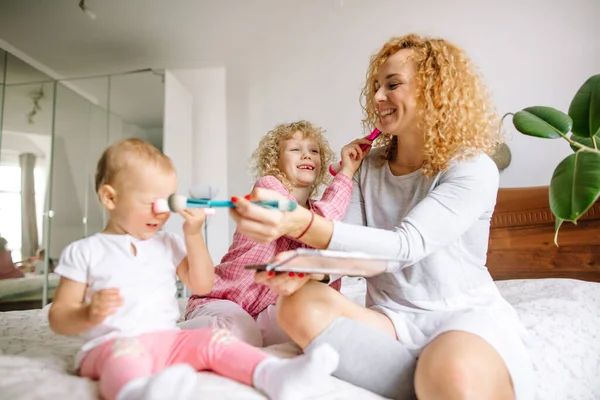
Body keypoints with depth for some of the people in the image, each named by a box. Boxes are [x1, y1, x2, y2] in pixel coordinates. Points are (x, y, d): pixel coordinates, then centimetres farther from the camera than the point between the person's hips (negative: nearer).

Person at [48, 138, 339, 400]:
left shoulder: (168, 244, 15)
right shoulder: (84, 252, 4)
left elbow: (202, 286, 9)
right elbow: (58, 319, 4)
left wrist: (193, 236, 0)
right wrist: (89, 314, -20)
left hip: (168, 340, 5)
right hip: (111, 345, -4)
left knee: (213, 339, -20)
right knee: (126, 352, -37)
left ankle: (272, 374, -40)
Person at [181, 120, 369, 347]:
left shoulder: (317, 210, 9)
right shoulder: (267, 185, -11)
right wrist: (346, 173, -19)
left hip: (265, 311, 6)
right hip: (218, 301, -6)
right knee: (237, 334, -35)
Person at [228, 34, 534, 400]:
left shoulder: (473, 169, -10)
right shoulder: (370, 167, 8)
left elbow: (405, 246, -25)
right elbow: (347, 246, 2)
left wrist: (303, 224, -39)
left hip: (466, 315, -4)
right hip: (391, 318, 5)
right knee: (300, 306, -24)